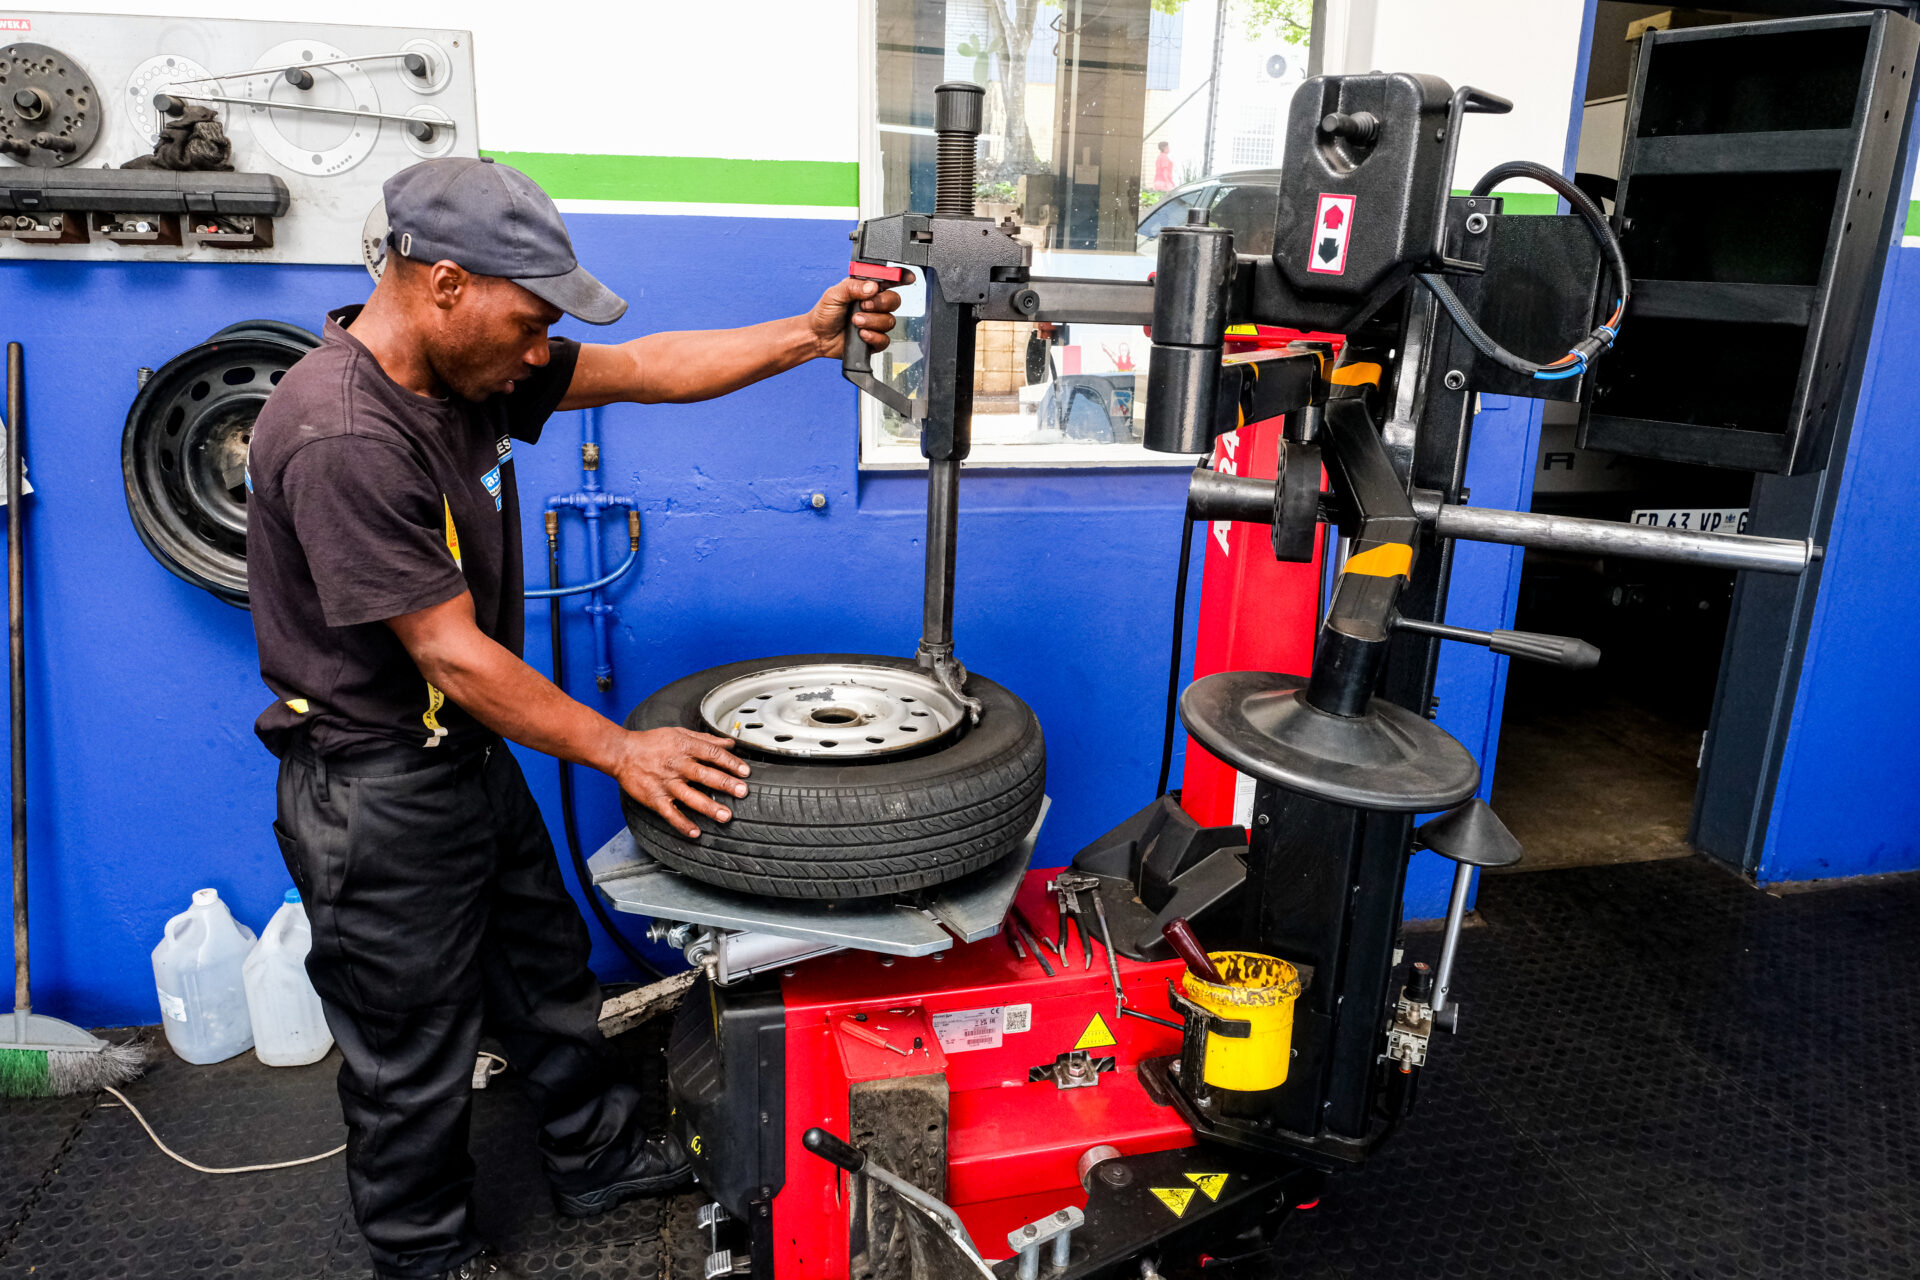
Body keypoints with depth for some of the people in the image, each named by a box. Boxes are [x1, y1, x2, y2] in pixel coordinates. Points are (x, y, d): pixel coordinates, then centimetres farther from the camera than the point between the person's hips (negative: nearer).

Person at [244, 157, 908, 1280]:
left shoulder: (466, 370, -2)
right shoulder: (341, 439, -30)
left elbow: (644, 369, -1)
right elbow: (452, 654, -28)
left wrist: (809, 336, -11)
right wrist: (620, 751, -21)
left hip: (473, 756, 9)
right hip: (379, 796, -9)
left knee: (547, 974, 23)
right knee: (415, 1050, 12)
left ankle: (603, 1157, 45)